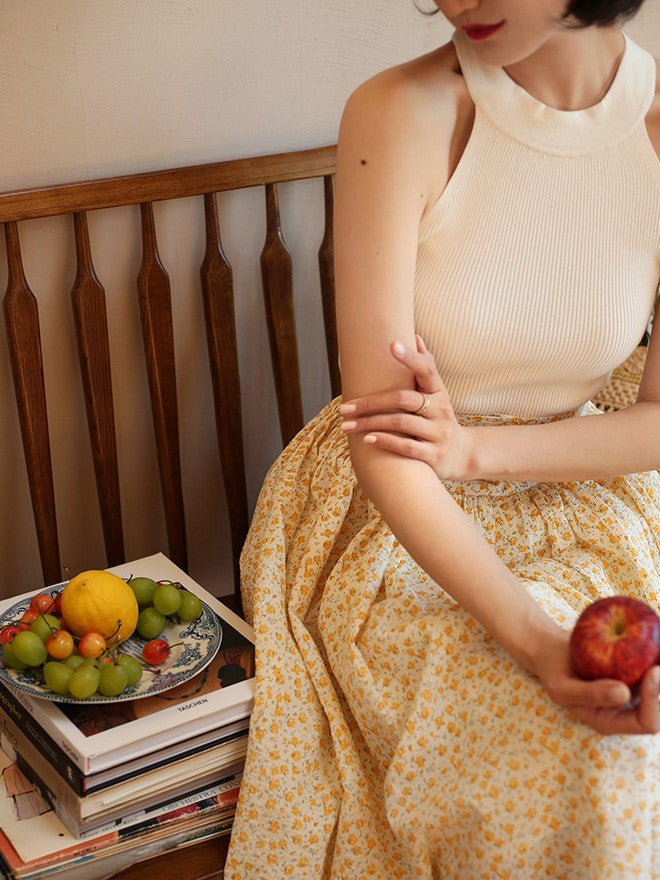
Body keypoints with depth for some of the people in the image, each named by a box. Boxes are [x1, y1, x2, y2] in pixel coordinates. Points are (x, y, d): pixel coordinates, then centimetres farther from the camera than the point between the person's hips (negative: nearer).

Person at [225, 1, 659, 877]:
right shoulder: (398, 115, -19)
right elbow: (379, 433, -22)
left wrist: (477, 449, -20)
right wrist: (532, 637, -32)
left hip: (566, 489, 3)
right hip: (396, 514, -3)